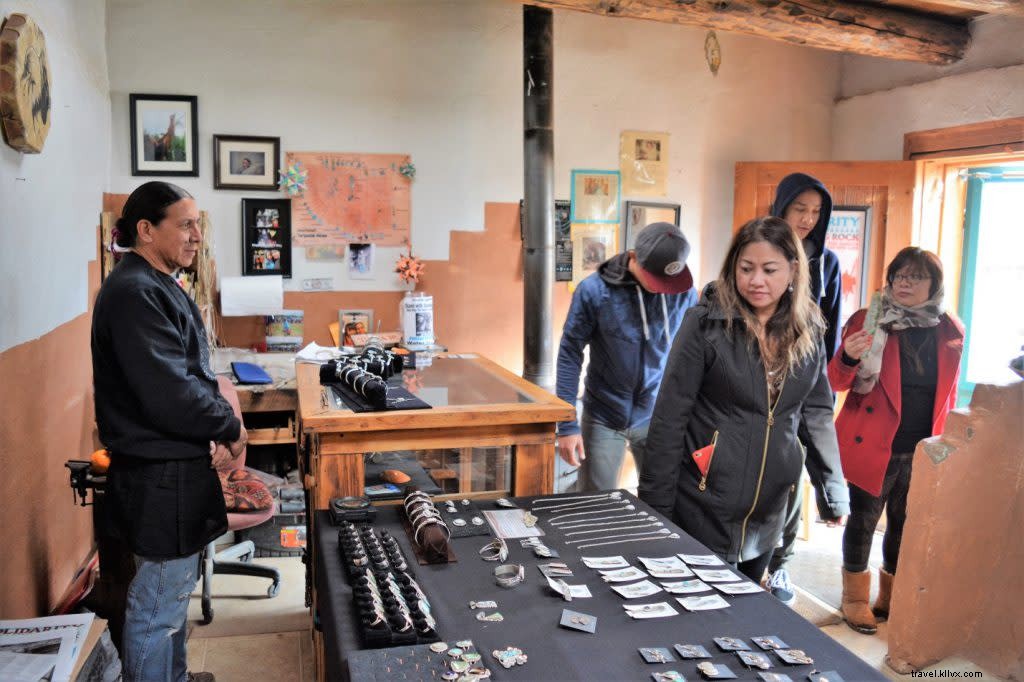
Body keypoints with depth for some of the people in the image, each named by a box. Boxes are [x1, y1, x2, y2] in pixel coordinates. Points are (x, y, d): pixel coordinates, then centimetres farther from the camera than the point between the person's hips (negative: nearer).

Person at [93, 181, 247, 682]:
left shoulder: (158, 285, 12)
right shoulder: (135, 293, -21)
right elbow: (169, 393, -27)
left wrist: (213, 429, 3)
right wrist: (230, 429, -12)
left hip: (175, 463, 11)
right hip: (160, 476, -11)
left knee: (172, 593, 24)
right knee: (158, 606, 3)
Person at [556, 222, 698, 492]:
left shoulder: (685, 292, -6)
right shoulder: (594, 289, -13)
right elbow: (570, 355, -9)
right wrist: (567, 424, -11)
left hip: (659, 418, 2)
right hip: (604, 418, -1)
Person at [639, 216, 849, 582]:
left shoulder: (807, 332, 3)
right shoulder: (705, 322, -11)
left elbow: (818, 412, 11)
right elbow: (670, 415, -11)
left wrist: (835, 490, 9)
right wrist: (656, 503, -12)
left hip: (769, 505, 4)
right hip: (706, 500, -4)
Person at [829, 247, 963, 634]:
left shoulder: (950, 331, 3)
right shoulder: (868, 322, -6)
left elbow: (949, 394, 12)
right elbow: (838, 383, -7)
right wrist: (848, 358, -28)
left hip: (923, 452, 4)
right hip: (873, 445, -3)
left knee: (905, 524, 16)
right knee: (864, 520, 6)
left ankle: (893, 597, 35)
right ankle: (855, 598, 25)